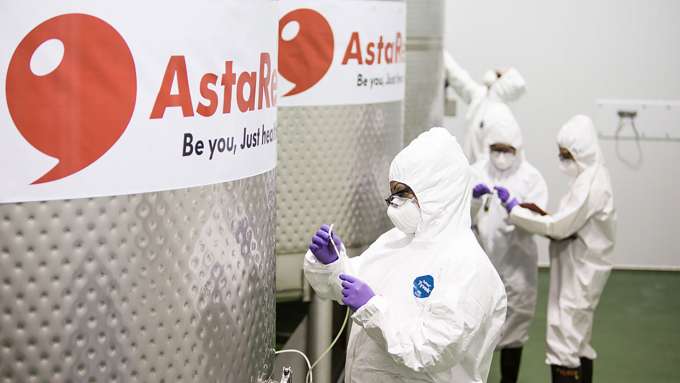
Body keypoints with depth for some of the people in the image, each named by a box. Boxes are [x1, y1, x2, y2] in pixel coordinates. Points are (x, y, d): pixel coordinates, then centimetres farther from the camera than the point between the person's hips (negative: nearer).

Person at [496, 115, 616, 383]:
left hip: (579, 273, -10)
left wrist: (514, 209, -16)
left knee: (564, 343, -8)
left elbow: (560, 227, -21)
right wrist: (540, 215, 0)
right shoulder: (592, 178, 11)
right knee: (577, 340, 18)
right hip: (579, 270, 10)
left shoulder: (589, 185, -19)